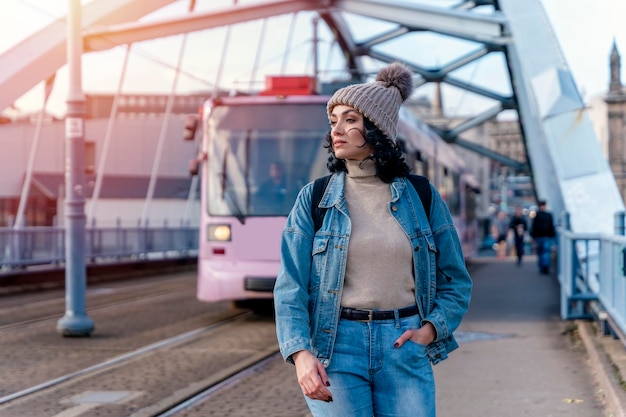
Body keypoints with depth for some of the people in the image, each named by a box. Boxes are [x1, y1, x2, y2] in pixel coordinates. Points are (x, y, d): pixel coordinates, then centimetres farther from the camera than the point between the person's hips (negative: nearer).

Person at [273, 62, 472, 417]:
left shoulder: (421, 197, 6)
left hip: (404, 348, 1)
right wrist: (300, 353, -17)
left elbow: (456, 281, 11)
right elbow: (291, 287, -3)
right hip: (336, 345, -1)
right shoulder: (314, 199, 3)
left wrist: (431, 329, -6)